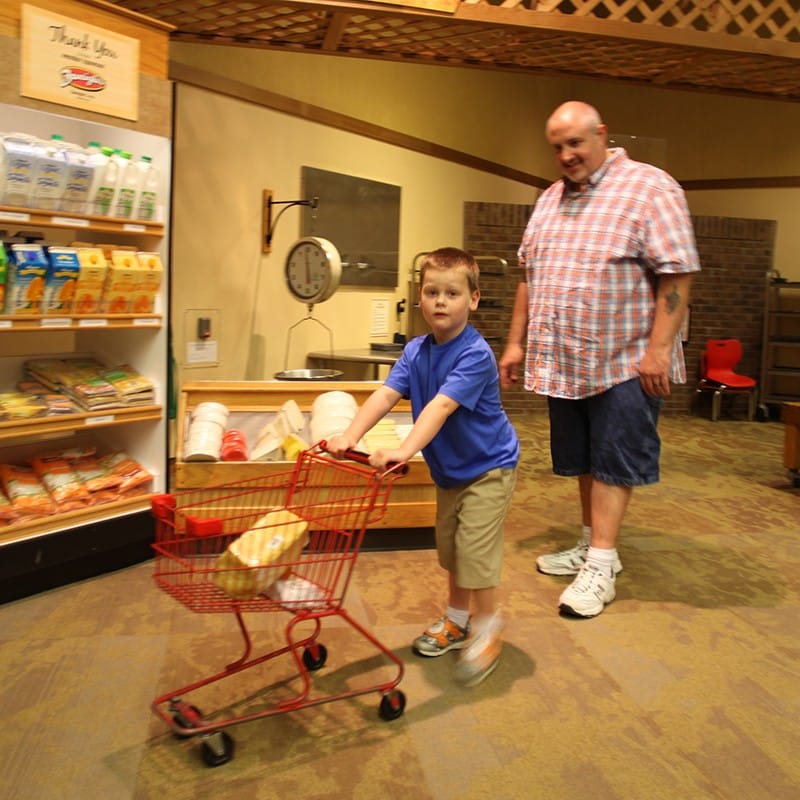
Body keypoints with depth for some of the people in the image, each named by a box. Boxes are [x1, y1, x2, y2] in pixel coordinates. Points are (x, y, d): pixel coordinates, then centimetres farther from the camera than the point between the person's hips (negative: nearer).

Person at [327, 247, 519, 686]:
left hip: (488, 468, -7)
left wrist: (405, 450, -51)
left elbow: (442, 406, -39)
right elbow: (386, 394, -18)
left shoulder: (475, 354, -26)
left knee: (475, 549, -6)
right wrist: (350, 435, -33)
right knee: (450, 546, 18)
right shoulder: (416, 350, -5)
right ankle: (457, 619, 37)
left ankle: (486, 629, 15)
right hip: (448, 469, 7)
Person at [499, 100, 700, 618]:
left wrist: (659, 347, -20)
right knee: (583, 459, 14)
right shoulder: (549, 200, 13)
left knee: (613, 462, 0)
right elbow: (530, 277, 16)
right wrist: (516, 341, 13)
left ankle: (600, 565, 7)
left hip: (625, 362, -6)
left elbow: (677, 274, -14)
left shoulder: (650, 188, -8)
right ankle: (593, 545, 28)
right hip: (563, 361, 7)